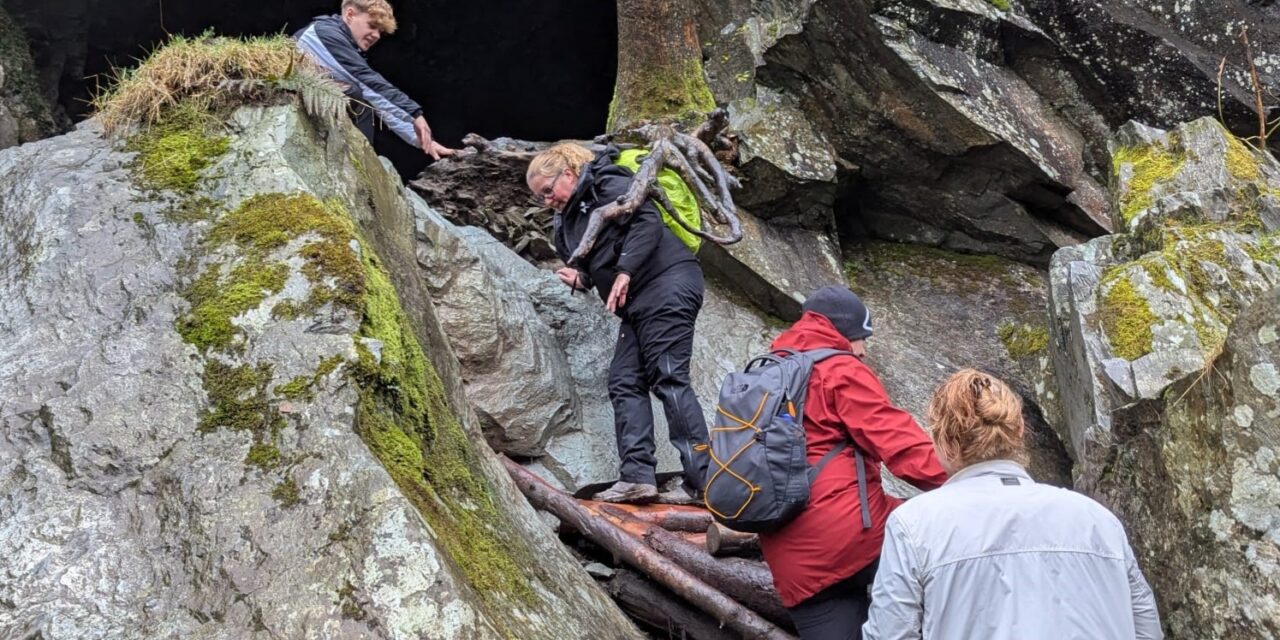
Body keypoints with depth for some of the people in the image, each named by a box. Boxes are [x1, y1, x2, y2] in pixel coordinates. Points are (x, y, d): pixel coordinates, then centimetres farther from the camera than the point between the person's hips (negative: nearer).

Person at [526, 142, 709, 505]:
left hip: (667, 284, -10)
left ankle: (703, 481, -15)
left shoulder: (607, 185, -5)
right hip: (638, 304, 10)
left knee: (668, 377, -14)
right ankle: (637, 476, -4)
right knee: (625, 382, 2)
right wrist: (581, 279, 1)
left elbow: (647, 220, -19)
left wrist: (625, 272, -24)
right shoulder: (569, 221, 21)